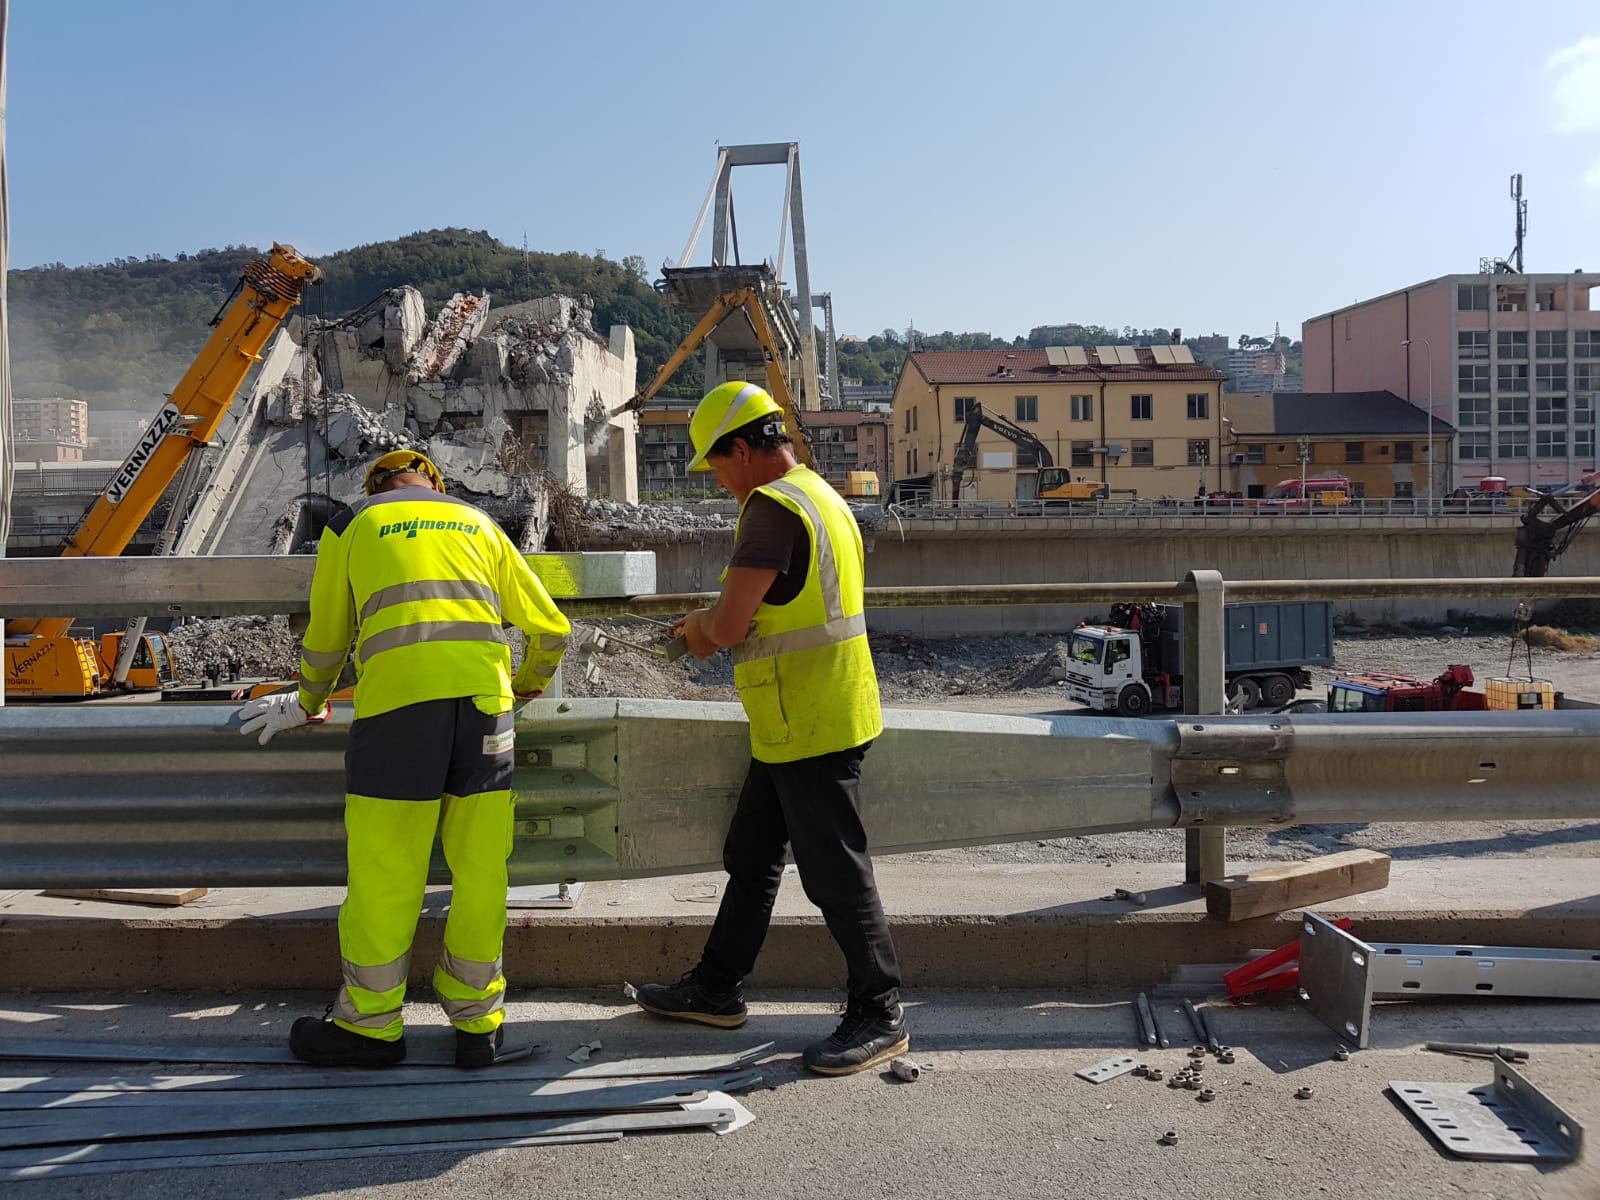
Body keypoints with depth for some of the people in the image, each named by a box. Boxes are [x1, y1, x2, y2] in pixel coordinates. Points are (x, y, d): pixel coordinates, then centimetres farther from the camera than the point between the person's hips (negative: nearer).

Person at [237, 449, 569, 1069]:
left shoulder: (351, 524, 20)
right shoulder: (476, 522, 26)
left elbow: (325, 640, 23)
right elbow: (550, 628, 24)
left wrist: (308, 703, 42)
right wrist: (527, 685, 43)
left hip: (397, 696, -2)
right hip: (483, 693, 3)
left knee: (383, 869, 6)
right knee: (480, 866, 9)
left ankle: (370, 1024, 18)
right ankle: (476, 1019, 18)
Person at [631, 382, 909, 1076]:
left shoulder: (772, 506, -18)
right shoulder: (819, 495, 15)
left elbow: (731, 624, -23)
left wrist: (703, 623, 0)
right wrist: (716, 627, 10)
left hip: (811, 729, -11)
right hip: (796, 727, 11)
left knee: (835, 873, 0)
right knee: (750, 858, 18)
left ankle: (879, 1015, 12)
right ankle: (716, 989, 31)